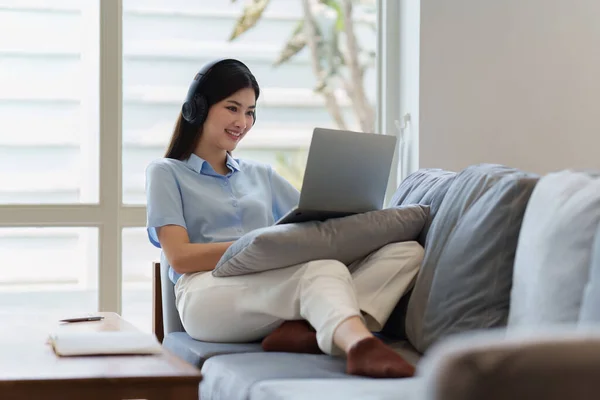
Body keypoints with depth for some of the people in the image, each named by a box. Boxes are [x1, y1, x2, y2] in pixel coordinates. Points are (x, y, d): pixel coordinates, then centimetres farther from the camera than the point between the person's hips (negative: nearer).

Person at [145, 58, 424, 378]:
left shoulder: (261, 175, 32)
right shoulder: (165, 173, 16)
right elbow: (179, 256, 1)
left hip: (278, 288, 6)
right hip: (209, 297, -6)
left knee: (407, 251, -16)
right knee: (321, 267, -37)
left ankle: (302, 328, -40)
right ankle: (360, 343, -70)